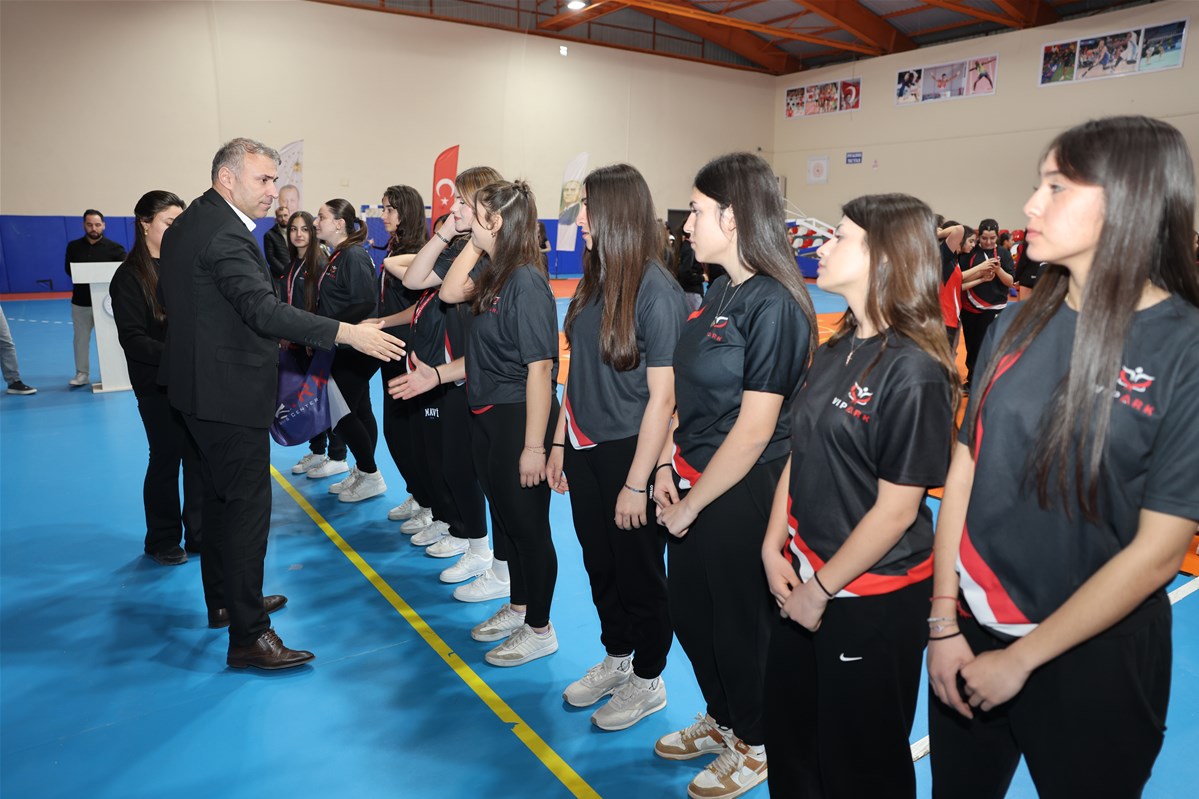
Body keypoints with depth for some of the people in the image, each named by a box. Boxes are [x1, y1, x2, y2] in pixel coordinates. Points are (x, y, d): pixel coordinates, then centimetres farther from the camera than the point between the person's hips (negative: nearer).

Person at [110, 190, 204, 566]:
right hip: (158, 385, -3)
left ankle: (200, 534, 19)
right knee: (166, 458, 7)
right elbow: (132, 339, -12)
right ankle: (163, 541, 24)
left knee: (201, 457, 4)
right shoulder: (130, 276, -5)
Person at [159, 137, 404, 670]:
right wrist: (349, 333, -39)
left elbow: (170, 301, 21)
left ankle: (223, 600, 35)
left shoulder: (185, 225, 13)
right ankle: (248, 635, 2)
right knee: (248, 506, -5)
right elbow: (263, 308, -32)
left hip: (199, 384, 11)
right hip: (229, 392, -11)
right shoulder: (224, 234, -20)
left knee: (220, 496, 20)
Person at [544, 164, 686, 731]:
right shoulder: (595, 280, 3)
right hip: (585, 449, 7)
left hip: (630, 451, -7)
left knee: (638, 571, 11)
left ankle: (647, 681, 33)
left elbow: (662, 396, -19)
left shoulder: (656, 291, -19)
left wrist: (637, 483, -18)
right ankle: (616, 659, 42)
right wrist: (559, 441, 9)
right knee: (600, 563, 20)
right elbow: (579, 371, 9)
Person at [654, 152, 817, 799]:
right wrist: (669, 466, 0)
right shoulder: (721, 291, 6)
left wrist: (691, 504, -14)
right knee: (689, 613, 21)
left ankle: (754, 746, 38)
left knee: (739, 624, 12)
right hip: (695, 484, 8)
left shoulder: (772, 304, -20)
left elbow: (754, 429, -22)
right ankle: (720, 720, 46)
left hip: (742, 496, -8)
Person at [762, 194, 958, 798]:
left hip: (872, 598, -7)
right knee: (788, 732, 23)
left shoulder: (913, 370, -21)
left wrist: (821, 588, -12)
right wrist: (774, 550, -1)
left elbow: (896, 509, -19)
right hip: (802, 578, 7)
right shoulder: (836, 351, 3)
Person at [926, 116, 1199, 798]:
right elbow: (964, 470, -1)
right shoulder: (1018, 325, -3)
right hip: (970, 628, 4)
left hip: (1093, 656, -3)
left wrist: (1021, 659, -12)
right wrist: (944, 623, -4)